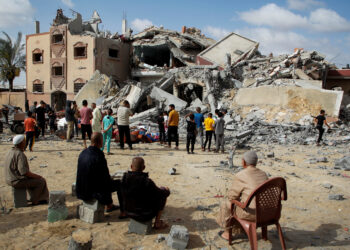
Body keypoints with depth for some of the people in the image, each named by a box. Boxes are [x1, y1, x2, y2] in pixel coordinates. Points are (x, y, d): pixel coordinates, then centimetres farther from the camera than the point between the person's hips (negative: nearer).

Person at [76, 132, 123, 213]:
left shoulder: (83, 153, -3)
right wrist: (110, 180, 8)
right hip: (94, 191, -8)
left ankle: (109, 206, 43)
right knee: (119, 184, 10)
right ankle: (123, 211, 22)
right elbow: (106, 178, -18)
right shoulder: (99, 156, -26)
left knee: (109, 182, 31)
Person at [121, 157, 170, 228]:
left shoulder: (124, 178, -13)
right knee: (164, 194, 13)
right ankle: (157, 223, 20)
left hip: (129, 213, 6)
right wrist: (167, 191, 12)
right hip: (145, 215, -5)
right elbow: (160, 194, -14)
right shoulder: (147, 182, -29)